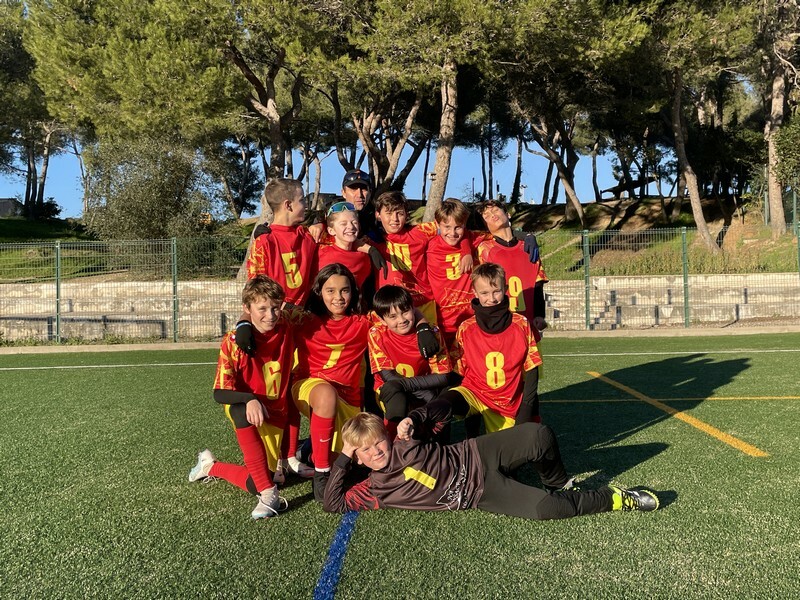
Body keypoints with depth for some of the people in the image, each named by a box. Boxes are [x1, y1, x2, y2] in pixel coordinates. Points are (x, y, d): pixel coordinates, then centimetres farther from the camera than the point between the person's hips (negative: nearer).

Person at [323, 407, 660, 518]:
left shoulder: (402, 442, 1)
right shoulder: (375, 490, -3)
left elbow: (441, 409, 8)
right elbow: (333, 504, -12)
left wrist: (413, 419, -11)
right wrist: (342, 458, -15)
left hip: (477, 455, 2)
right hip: (480, 495, -2)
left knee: (540, 436, -23)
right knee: (542, 508, -26)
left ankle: (559, 484, 10)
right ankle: (615, 499, -3)